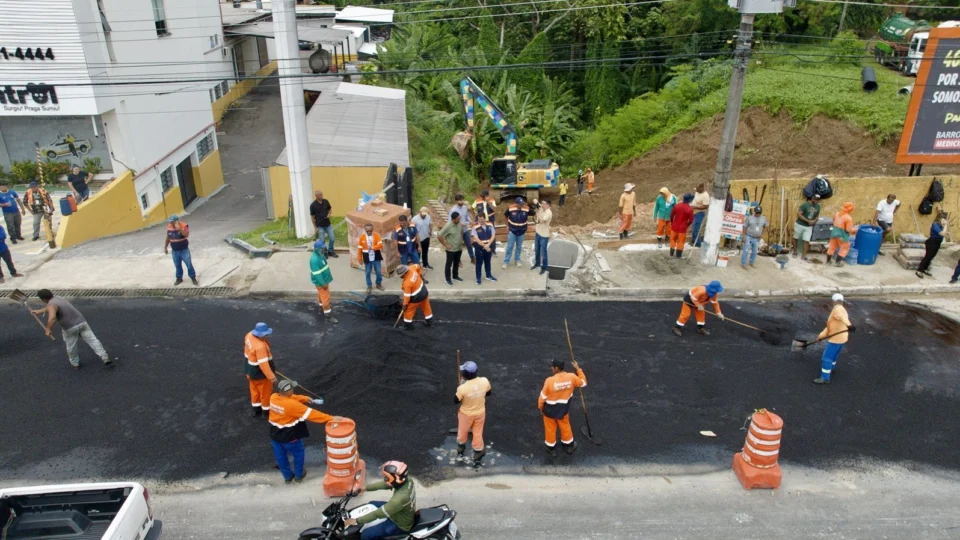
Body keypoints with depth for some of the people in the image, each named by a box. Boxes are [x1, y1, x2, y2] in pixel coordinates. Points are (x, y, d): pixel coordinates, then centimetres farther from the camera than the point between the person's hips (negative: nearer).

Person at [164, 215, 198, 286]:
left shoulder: (184, 226, -16)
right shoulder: (169, 227, -2)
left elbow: (186, 235, -34)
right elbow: (168, 238, 10)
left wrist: (179, 228, -40)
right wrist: (165, 247, 13)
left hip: (184, 250, -4)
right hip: (175, 251, 4)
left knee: (189, 264, 2)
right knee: (177, 265, 15)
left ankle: (193, 278, 15)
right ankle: (179, 278, 30)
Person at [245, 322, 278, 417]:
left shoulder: (249, 335, -11)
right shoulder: (260, 346, -39)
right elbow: (263, 364, -34)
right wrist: (271, 376, -26)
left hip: (250, 369, 9)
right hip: (259, 372, -9)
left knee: (255, 389, 27)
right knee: (266, 391, 15)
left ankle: (256, 409, 45)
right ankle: (266, 410, 34)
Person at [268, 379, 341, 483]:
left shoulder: (273, 397, -13)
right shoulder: (292, 405, -32)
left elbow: (292, 397, 5)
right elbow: (311, 414, -33)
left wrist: (305, 399, 5)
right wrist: (331, 418, -33)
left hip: (275, 434, 6)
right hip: (289, 436, -6)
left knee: (281, 456, 23)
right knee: (298, 453, 21)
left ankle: (287, 476, 42)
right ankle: (298, 475, 37)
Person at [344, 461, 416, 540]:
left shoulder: (399, 499, -41)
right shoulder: (406, 481, -18)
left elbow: (378, 513, -31)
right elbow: (384, 484, -2)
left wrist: (356, 521, -22)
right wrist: (364, 487, 2)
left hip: (400, 525, -8)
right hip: (404, 515, 8)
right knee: (371, 504, 20)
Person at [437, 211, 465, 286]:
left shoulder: (460, 224, -4)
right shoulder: (448, 226, -24)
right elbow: (439, 236, -23)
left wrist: (461, 241, 8)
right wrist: (445, 245, -18)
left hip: (459, 248, 6)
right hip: (451, 249, -6)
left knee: (456, 263, 21)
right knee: (449, 264, 8)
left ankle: (455, 276, 38)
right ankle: (448, 279, 21)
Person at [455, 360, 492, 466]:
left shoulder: (462, 388, -34)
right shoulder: (484, 381, -23)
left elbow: (456, 401, -14)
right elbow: (488, 393, -3)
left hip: (466, 414, -2)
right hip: (480, 413, 2)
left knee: (462, 432, 26)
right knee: (478, 434, 22)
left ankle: (460, 451, 51)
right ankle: (477, 458, 37)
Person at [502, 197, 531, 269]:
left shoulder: (527, 209, -19)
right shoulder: (510, 208, -19)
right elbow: (506, 216, 0)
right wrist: (507, 226, 2)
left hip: (522, 231, 1)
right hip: (512, 231, -1)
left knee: (519, 247, 16)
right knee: (510, 247, 5)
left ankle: (517, 260, 34)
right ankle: (506, 262, 16)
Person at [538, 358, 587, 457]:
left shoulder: (550, 380, -31)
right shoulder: (571, 377, -22)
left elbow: (543, 396, -18)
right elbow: (583, 382, 1)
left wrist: (540, 407, 1)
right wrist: (578, 369, 7)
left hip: (550, 410, -3)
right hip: (563, 409, 3)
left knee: (550, 429, 20)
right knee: (565, 427, 27)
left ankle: (551, 448, 38)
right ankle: (569, 446, 46)